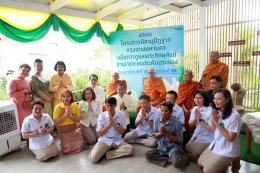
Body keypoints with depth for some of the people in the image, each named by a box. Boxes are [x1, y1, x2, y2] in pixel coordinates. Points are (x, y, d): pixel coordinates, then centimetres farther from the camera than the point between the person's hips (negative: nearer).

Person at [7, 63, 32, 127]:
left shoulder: (28, 81, 11)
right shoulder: (13, 81, -7)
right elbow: (10, 94, -17)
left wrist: (29, 91, 1)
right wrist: (24, 91, -18)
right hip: (19, 107, -6)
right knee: (20, 124, -3)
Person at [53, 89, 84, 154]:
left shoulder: (75, 106, -6)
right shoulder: (58, 107, -13)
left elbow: (78, 120, -7)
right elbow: (55, 122, -15)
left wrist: (70, 114, -21)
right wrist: (65, 115, -23)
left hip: (74, 129, 2)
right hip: (63, 131, -1)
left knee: (79, 148, 0)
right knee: (67, 149, 3)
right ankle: (64, 143, 31)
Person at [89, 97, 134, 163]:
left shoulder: (121, 115, -3)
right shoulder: (101, 116, -5)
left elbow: (122, 131, -3)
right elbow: (99, 133, -5)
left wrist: (114, 123, -17)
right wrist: (108, 124, -17)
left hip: (118, 140, 3)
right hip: (105, 140, -2)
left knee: (131, 149, -24)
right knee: (93, 158, -26)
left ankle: (107, 153, -11)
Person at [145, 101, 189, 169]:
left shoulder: (177, 123, -16)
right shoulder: (157, 120, -3)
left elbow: (179, 141, -13)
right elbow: (154, 135, 3)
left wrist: (167, 133, -23)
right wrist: (160, 133, -20)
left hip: (173, 148, -5)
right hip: (161, 148, 5)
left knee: (177, 163, -32)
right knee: (148, 155, -13)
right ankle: (169, 159, -8)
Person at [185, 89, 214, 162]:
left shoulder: (210, 110, -19)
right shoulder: (194, 109, 1)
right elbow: (190, 124, 4)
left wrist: (200, 119, -22)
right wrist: (195, 118, -15)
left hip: (206, 140, -6)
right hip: (195, 137, 7)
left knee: (194, 156, -7)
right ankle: (196, 159, 31)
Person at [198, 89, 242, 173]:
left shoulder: (234, 116, -25)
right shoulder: (218, 112, -3)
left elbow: (230, 138, -23)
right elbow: (213, 130, 3)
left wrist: (217, 122, -26)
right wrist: (212, 119, -15)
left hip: (227, 150, -7)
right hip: (215, 145, 8)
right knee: (200, 163, 15)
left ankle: (233, 160, 11)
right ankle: (224, 162, 26)